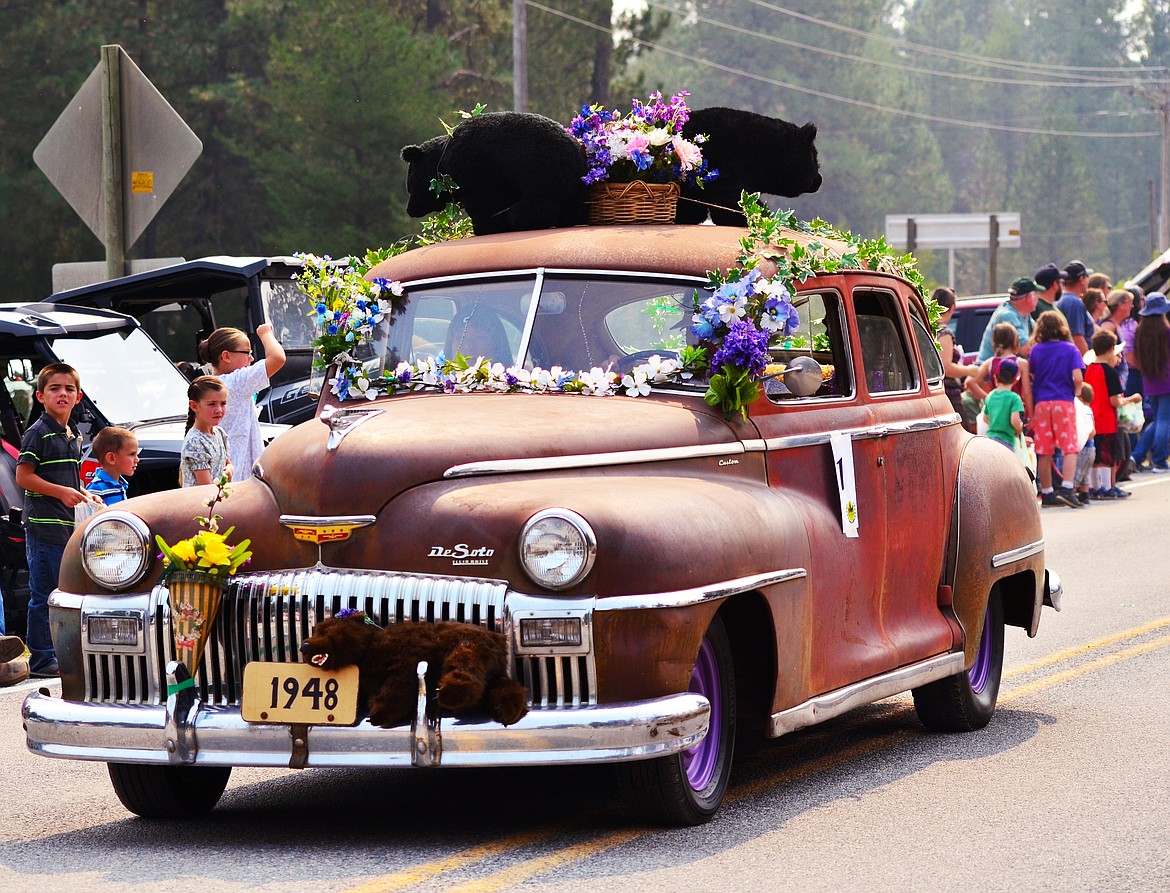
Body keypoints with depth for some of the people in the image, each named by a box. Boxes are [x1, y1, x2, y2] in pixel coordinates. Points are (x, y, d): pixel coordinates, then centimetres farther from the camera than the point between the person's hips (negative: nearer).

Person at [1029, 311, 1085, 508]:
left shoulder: (1036, 350, 7)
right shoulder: (1070, 349, 0)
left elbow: (1031, 376, 11)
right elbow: (1077, 377, -9)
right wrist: (1076, 392, 8)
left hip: (1041, 402, 3)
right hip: (1063, 402, -3)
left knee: (1044, 451, 6)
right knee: (1070, 447, -3)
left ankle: (1047, 493, 10)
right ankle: (1067, 488, -19)